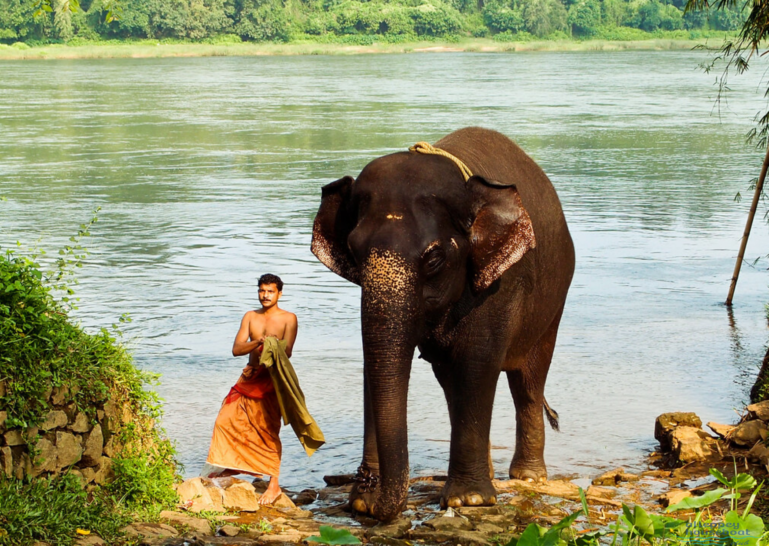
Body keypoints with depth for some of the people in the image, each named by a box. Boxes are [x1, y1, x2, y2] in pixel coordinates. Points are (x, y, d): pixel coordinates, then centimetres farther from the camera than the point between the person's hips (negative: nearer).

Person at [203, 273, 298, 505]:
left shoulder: (288, 319, -2)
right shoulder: (250, 317, 11)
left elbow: (287, 351, -14)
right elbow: (236, 349, -1)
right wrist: (258, 342, -19)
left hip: (271, 381, -5)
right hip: (248, 380, 5)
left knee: (268, 430, -9)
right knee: (226, 420, 5)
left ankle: (274, 484, -6)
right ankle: (229, 467, 26)